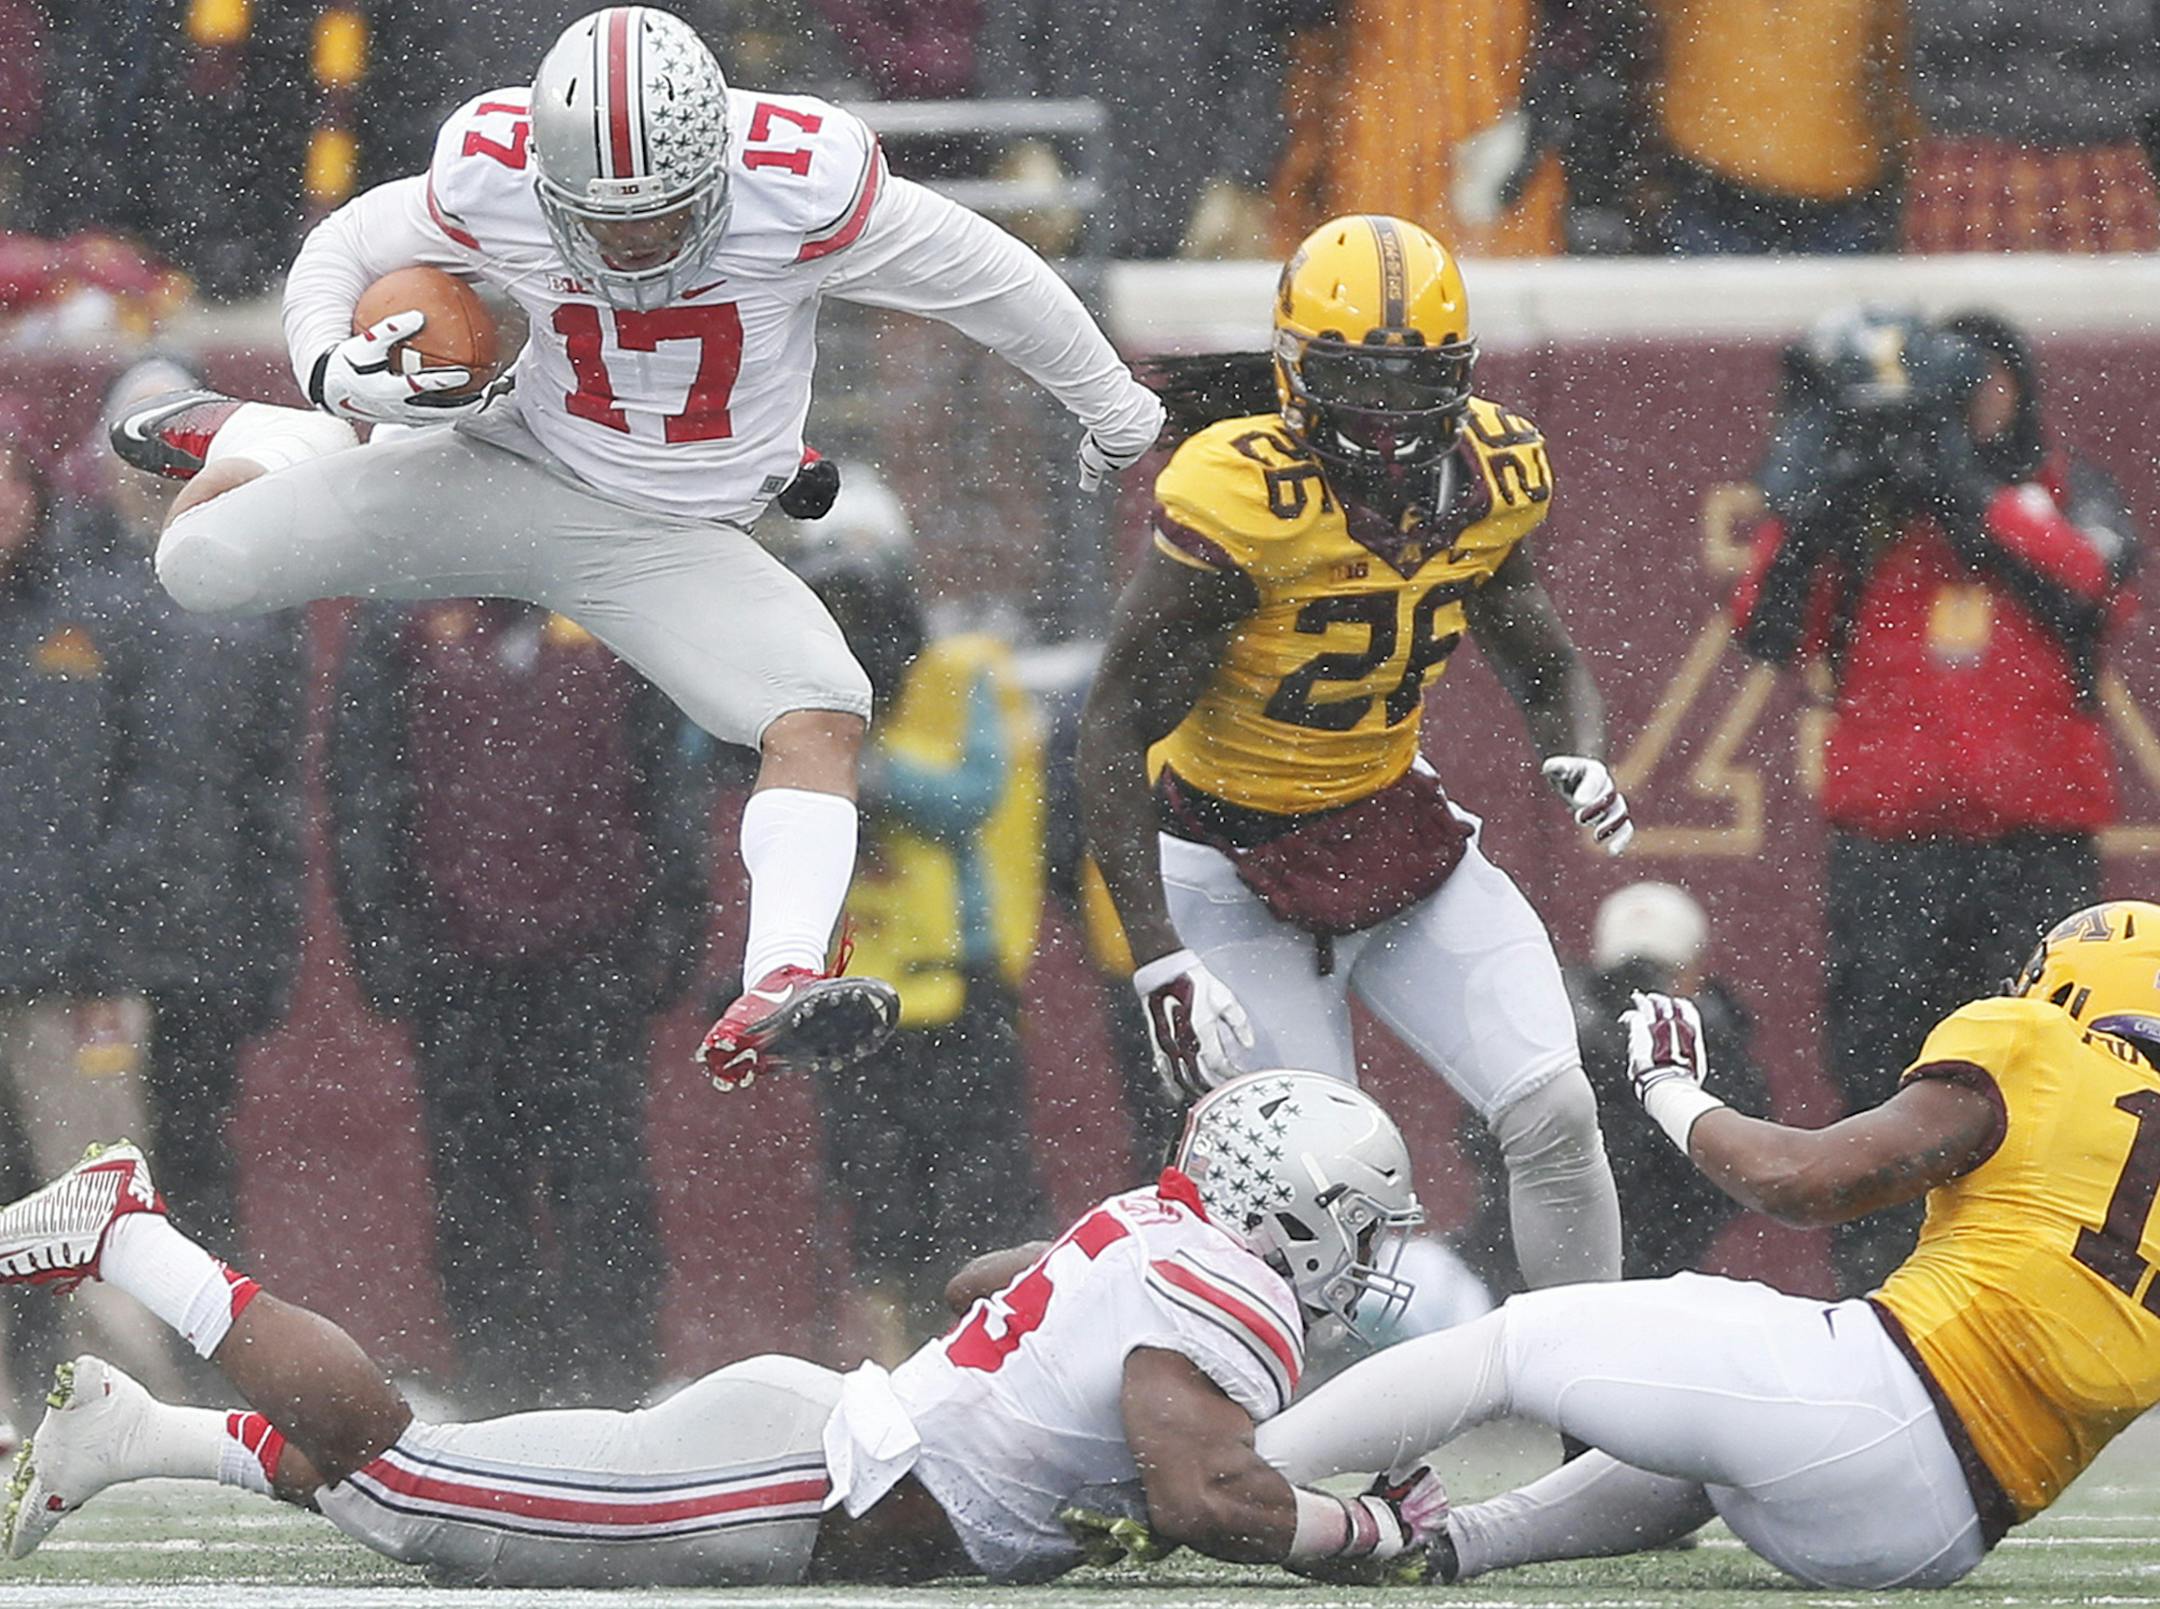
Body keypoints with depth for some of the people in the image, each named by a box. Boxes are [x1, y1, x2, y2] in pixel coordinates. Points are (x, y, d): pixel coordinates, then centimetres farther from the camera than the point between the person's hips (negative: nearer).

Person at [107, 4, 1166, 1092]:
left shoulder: (803, 193, -28)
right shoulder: (490, 185, -22)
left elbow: (991, 281, -12)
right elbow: (341, 252, -2)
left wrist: (1112, 407, 2)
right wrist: (336, 373, -24)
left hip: (677, 542, -1)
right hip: (515, 473, 1)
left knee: (823, 721, -26)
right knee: (202, 564, -4)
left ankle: (774, 994, -32)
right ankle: (246, 443, 31)